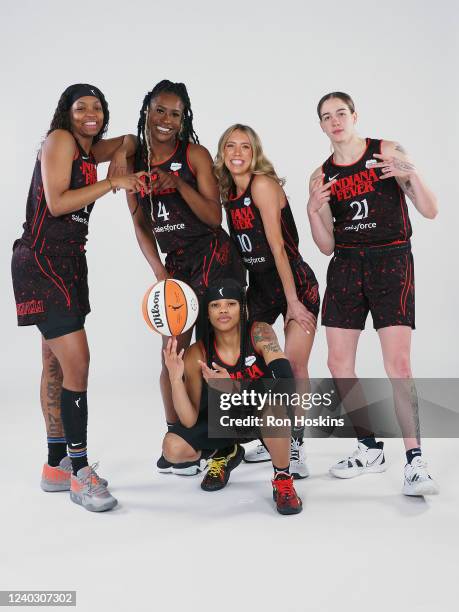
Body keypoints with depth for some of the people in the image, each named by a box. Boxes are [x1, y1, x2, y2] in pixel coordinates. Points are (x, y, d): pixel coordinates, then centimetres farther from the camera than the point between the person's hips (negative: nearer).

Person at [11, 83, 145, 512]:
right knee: (76, 362, -15)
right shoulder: (59, 140, -7)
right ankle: (80, 472, -9)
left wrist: (120, 155, 11)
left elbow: (131, 140, 33)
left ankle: (56, 467, 18)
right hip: (41, 260, -9)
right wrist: (112, 183, -13)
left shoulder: (90, 150, 17)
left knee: (56, 364, 11)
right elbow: (56, 203, -16)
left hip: (70, 261, 9)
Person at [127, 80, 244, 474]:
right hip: (175, 263, 5)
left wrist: (179, 184, -22)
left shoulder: (195, 154, -6)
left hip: (213, 256, -4)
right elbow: (141, 226, 9)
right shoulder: (134, 160, 7)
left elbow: (214, 217, -9)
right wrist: (160, 273, -1)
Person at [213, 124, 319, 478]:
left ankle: (295, 448, 3)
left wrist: (292, 301, -19)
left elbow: (278, 246, -19)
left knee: (294, 367, -10)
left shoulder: (263, 184, -15)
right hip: (260, 287, 7)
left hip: (298, 284, -7)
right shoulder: (227, 193, 5)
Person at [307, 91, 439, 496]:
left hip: (391, 261, -4)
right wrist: (313, 211, -9)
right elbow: (327, 246, 8)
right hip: (346, 266, 4)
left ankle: (415, 462, -5)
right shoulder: (321, 176, 10)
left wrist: (411, 174, -20)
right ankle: (370, 450, 17)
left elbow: (430, 212, -4)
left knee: (398, 365, -14)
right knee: (338, 363, 2)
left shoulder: (389, 152, 1)